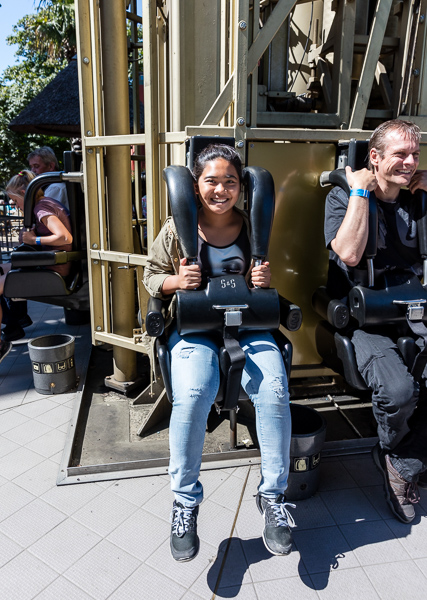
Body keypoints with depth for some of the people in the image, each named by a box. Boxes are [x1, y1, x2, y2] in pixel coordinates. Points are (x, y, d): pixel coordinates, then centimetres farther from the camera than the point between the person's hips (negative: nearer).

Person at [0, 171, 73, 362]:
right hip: (49, 264, 10)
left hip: (53, 271, -10)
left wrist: (34, 240, -18)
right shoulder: (48, 203, 12)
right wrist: (29, 234, 8)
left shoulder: (42, 208, -17)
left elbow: (66, 237, -30)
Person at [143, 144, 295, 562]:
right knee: (193, 394, -31)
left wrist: (264, 282, -4)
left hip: (246, 323, 2)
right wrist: (176, 281, -10)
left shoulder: (253, 228, 9)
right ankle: (185, 500, -6)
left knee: (274, 389, -25)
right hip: (192, 325, -1)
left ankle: (272, 495, -3)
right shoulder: (176, 229, 3)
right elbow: (151, 277, 11)